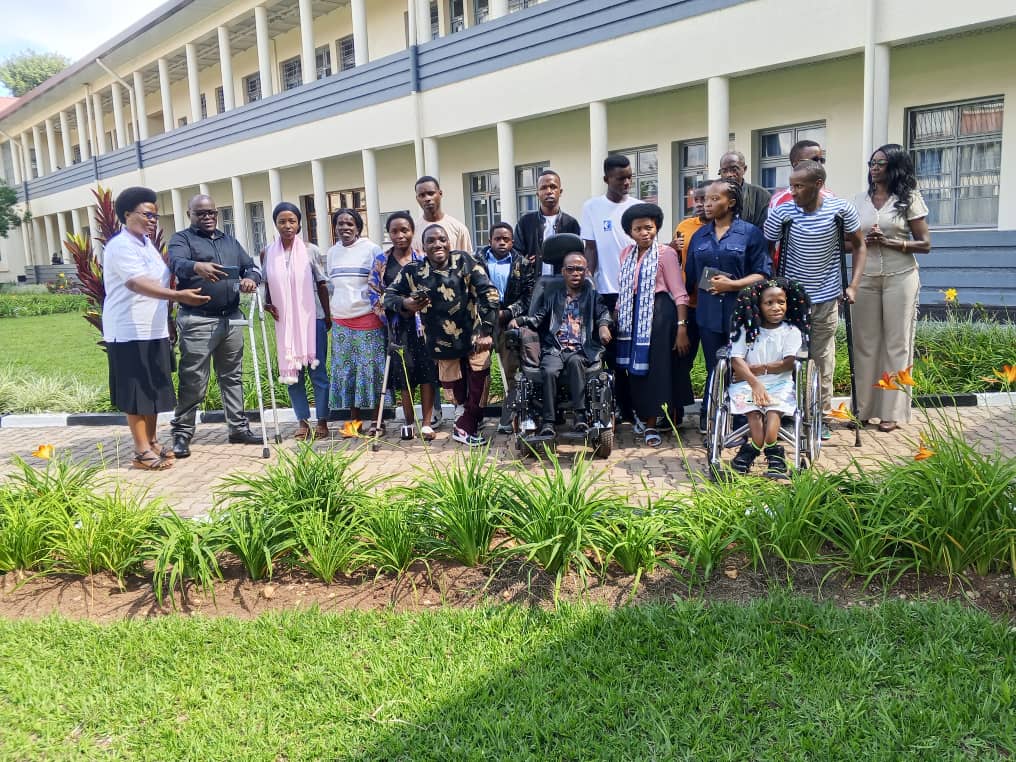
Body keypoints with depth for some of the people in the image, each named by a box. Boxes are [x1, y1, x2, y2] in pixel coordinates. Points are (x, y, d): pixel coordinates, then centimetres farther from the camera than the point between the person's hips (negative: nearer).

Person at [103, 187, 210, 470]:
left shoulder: (147, 244, 16)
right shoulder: (121, 246, -15)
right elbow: (137, 284, -30)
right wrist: (178, 296, -42)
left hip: (153, 330, 9)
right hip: (130, 331, -9)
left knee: (155, 390, 13)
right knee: (137, 393, -4)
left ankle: (152, 442, 23)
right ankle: (142, 452, 1)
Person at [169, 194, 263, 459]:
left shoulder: (230, 241, 20)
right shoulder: (181, 239, 2)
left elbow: (250, 266, 14)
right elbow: (176, 263, -18)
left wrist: (251, 278, -11)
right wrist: (197, 267, -42)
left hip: (231, 319, 6)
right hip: (197, 321, -5)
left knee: (232, 376, 12)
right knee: (193, 381, -5)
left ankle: (238, 428, 19)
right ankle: (182, 433, 5)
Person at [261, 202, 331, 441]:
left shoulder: (311, 251, -2)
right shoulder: (267, 253, 4)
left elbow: (322, 284, 3)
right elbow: (266, 285, 14)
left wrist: (328, 316, 5)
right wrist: (267, 303, -4)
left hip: (312, 319, -2)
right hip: (284, 321, 2)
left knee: (317, 370, 1)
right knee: (291, 371, 7)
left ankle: (322, 420, 9)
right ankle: (303, 421, 16)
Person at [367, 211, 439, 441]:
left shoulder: (423, 260, 6)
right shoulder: (381, 262, 7)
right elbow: (374, 293, 4)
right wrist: (396, 305, -7)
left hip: (423, 323, 0)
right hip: (398, 325, 1)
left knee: (427, 369, -4)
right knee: (404, 370, 2)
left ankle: (427, 423, 5)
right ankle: (409, 422, 16)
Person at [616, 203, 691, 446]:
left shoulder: (666, 253, -6)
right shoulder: (626, 254, 12)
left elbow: (679, 294, -9)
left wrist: (682, 328, -15)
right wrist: (617, 320, 9)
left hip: (659, 315, -6)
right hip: (633, 317, 6)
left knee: (658, 368, -3)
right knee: (637, 368, 7)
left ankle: (651, 424, 4)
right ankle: (647, 420, 17)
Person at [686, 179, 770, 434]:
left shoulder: (750, 233, 0)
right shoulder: (699, 236, 14)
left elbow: (762, 274, -5)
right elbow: (691, 277, 16)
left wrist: (732, 285, -15)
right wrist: (707, 288, 1)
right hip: (709, 314, 3)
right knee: (714, 370, 8)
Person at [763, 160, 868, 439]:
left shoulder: (841, 209, -9)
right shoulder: (783, 212, -11)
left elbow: (859, 246, 3)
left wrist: (853, 286, -6)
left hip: (826, 298, 0)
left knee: (823, 359, 8)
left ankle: (821, 416, 21)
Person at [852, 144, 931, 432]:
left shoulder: (909, 199, 2)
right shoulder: (860, 200, 10)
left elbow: (925, 244, -2)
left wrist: (888, 242, -14)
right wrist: (865, 241, -10)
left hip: (899, 278, -3)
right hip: (866, 278, 3)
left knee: (896, 343, 1)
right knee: (865, 343, 3)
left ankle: (892, 411, 6)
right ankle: (863, 407, 10)